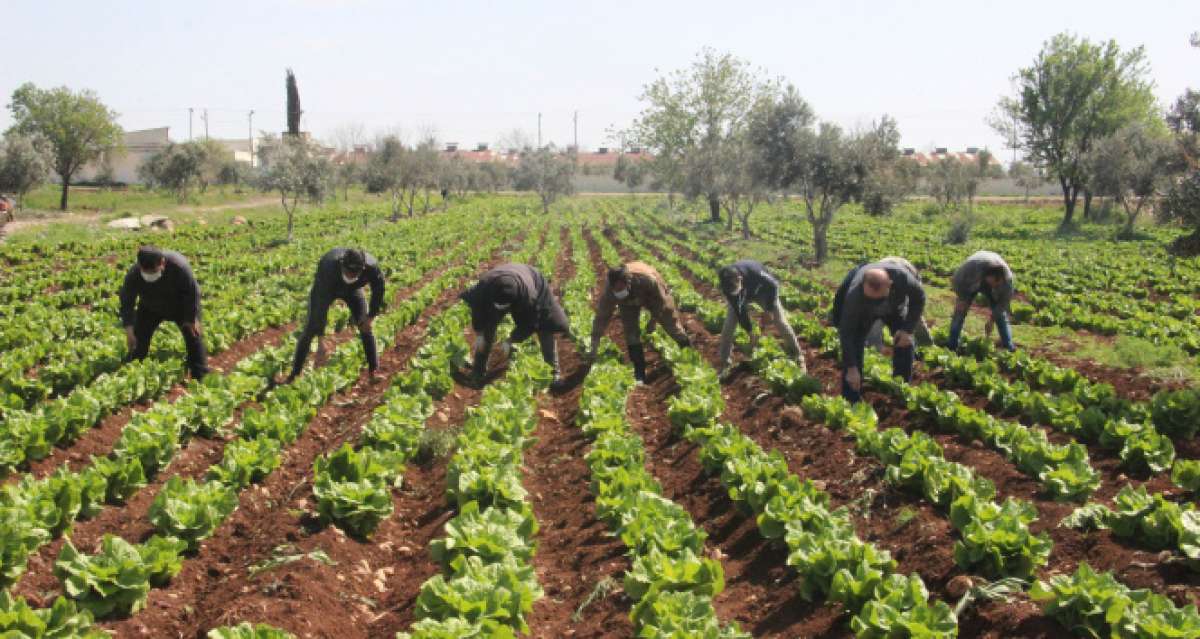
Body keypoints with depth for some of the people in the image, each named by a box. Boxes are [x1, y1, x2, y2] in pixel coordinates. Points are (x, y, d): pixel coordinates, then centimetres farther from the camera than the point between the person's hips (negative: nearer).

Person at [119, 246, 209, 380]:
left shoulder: (179, 265, -40)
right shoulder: (133, 275, -32)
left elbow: (193, 292, -26)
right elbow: (127, 302, -19)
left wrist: (192, 319, -19)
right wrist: (129, 329, -25)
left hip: (180, 305, -2)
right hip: (150, 308, 2)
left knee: (193, 335, -5)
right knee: (138, 339, -2)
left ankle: (201, 376, 3)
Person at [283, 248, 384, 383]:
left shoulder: (371, 267, -37)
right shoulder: (329, 268, -44)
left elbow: (378, 290, -15)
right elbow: (321, 306, -43)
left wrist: (370, 317, -11)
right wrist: (321, 341, -45)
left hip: (352, 289, 2)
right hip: (326, 289, -2)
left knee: (365, 329, -6)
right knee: (311, 329, -9)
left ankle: (374, 372, 7)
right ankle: (294, 374, -1)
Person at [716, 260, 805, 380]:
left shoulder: (754, 272, -44)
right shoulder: (726, 286, -34)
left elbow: (773, 285, -23)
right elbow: (738, 309, -22)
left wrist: (770, 309, -17)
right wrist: (750, 332, -17)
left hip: (762, 290, -2)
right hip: (741, 297, 2)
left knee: (781, 322, -6)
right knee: (728, 327, -11)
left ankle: (798, 357, 7)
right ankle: (724, 365, 1)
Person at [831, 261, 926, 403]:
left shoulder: (902, 276, -41)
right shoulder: (854, 294, -44)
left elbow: (919, 298, -19)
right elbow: (846, 332, -37)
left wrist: (908, 329, -25)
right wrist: (851, 368, -38)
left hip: (895, 306, 2)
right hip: (863, 311, -2)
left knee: (905, 343, -7)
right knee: (853, 345, -17)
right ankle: (851, 400, -10)